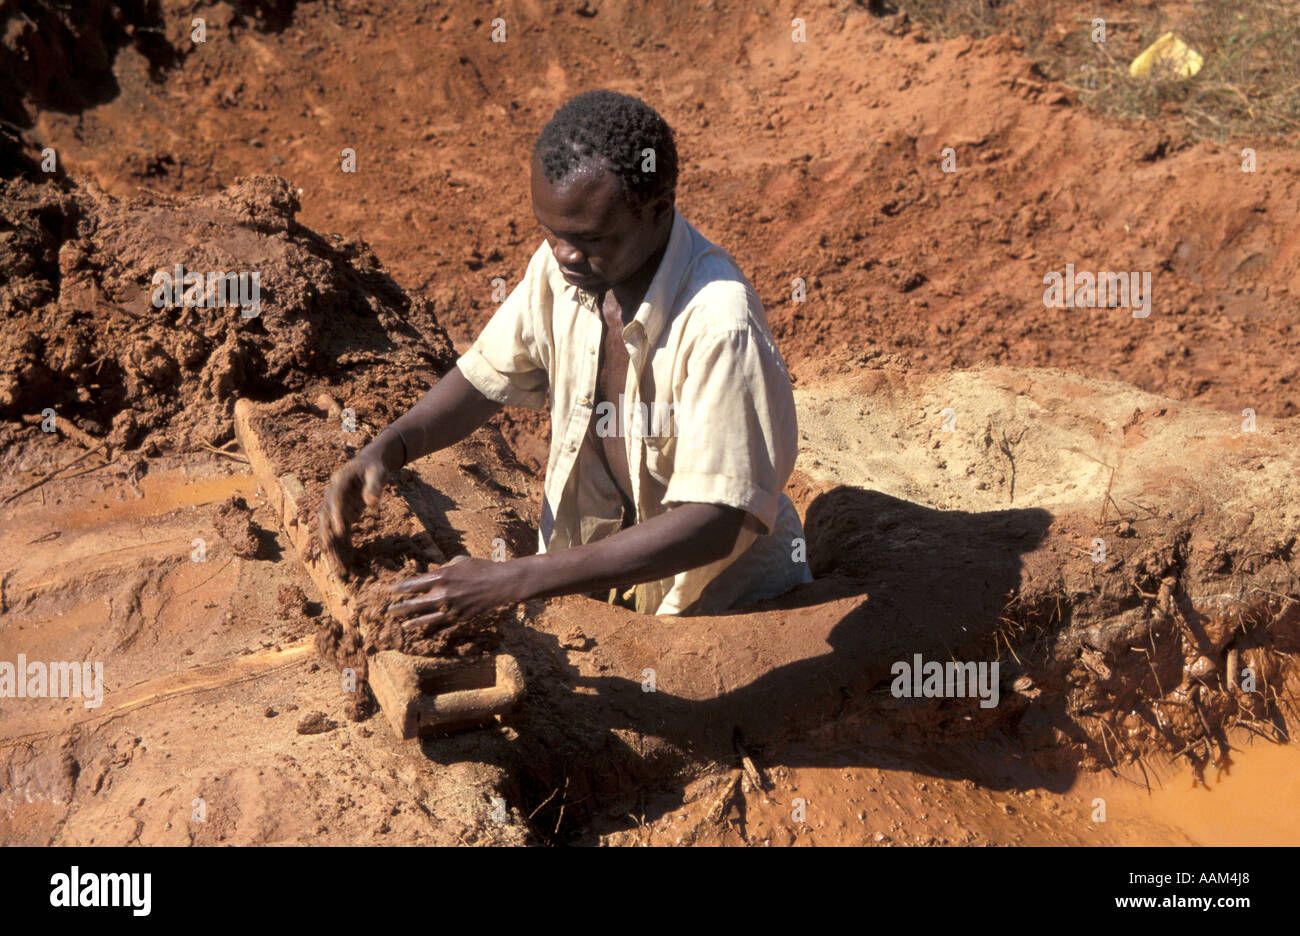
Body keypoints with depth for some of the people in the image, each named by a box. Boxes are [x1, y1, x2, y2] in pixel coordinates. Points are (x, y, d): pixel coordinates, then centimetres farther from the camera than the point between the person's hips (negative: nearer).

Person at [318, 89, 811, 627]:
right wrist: (386, 448, -9)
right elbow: (490, 374, 10)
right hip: (591, 568, 5)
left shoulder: (720, 325, -28)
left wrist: (514, 580, -33)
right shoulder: (561, 263, -8)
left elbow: (714, 523, -29)